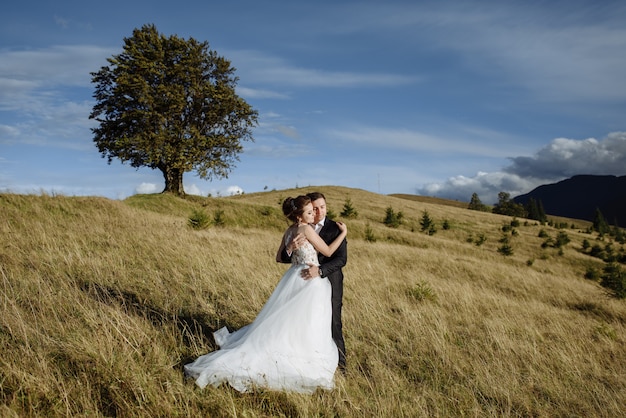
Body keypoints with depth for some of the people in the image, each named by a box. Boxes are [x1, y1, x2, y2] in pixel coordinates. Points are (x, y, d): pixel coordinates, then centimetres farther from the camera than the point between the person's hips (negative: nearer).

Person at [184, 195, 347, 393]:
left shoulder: (289, 231, 7)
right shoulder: (307, 229, -16)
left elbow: (279, 257, 16)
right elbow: (328, 252, -11)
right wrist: (343, 233, -3)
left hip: (294, 278, 8)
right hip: (309, 282, -8)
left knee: (280, 323, 17)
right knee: (304, 328, 0)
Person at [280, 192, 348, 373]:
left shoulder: (335, 228, -7)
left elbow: (341, 258, -16)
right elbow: (284, 258, -2)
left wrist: (320, 270, -30)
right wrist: (290, 248, -25)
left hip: (329, 284, -3)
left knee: (333, 325, 4)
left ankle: (339, 366, 21)